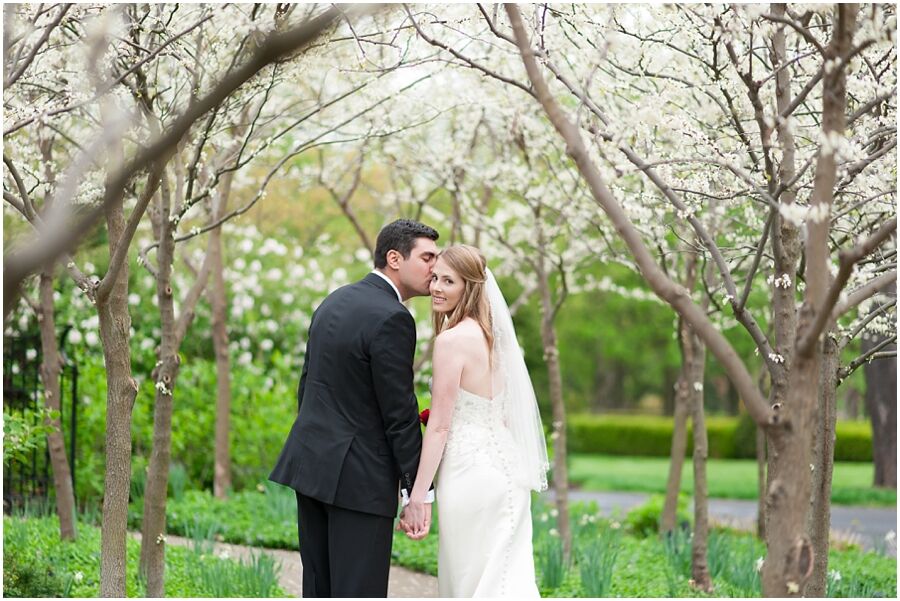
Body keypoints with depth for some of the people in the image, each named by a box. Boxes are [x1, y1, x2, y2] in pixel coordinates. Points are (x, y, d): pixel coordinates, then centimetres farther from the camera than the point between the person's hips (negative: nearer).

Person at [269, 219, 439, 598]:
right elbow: (399, 414, -15)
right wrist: (419, 492, -11)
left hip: (311, 464, 9)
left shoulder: (333, 303, 12)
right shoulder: (391, 318, -15)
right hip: (359, 478, -9)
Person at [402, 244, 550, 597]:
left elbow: (439, 426, -15)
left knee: (471, 584, -2)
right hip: (503, 470, 9)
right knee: (505, 580, 10)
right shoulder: (489, 334, 12)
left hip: (470, 472, -9)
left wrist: (418, 497, -13)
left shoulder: (452, 339, -13)